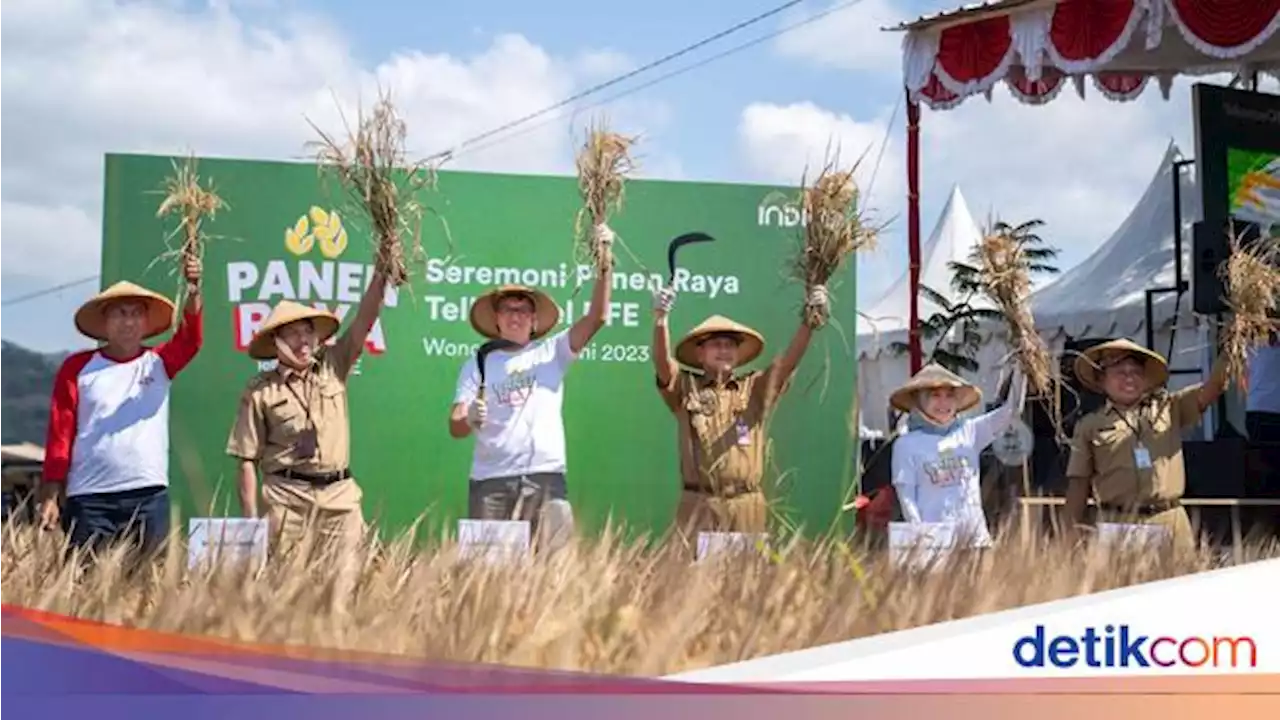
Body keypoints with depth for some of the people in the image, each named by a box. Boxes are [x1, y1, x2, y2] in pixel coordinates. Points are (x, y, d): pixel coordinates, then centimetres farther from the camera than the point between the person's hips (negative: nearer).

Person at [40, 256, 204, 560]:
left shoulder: (160, 362, 9)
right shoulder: (77, 367, 5)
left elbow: (191, 339, -11)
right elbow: (60, 435, 3)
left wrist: (193, 292, -30)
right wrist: (50, 497, -4)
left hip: (150, 497, 1)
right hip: (89, 500, -1)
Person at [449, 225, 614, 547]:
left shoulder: (551, 352, 12)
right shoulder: (477, 365, 11)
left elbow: (596, 317, 1)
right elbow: (455, 427, 3)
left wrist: (605, 263, -8)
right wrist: (469, 419, -21)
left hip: (545, 476, 0)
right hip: (490, 480, 0)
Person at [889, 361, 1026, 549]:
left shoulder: (969, 432, 10)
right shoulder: (906, 444, 2)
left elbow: (1010, 411, 2)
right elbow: (906, 495, -2)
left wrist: (1020, 368, -6)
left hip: (974, 534, 3)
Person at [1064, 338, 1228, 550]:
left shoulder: (1169, 407, 14)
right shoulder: (1089, 426, 11)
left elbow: (1212, 388, 5)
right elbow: (1079, 483, 10)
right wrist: (1073, 531, 4)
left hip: (1169, 523, 1)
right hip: (1116, 525, -1)